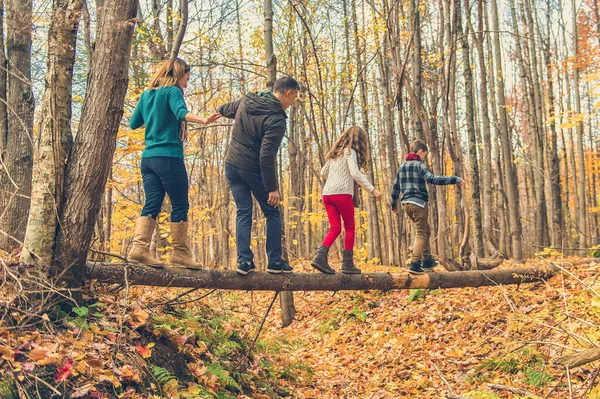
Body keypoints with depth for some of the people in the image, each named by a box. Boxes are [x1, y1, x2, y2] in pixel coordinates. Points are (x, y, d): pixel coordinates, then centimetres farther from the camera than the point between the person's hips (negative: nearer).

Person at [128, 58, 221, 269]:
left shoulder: (147, 94, 18)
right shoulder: (172, 91, -3)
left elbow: (133, 123, 23)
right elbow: (181, 113, -24)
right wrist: (203, 120, -41)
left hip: (148, 157, 7)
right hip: (169, 157, -7)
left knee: (152, 204, 3)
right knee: (180, 205, 1)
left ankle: (139, 247, -11)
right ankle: (180, 253, 4)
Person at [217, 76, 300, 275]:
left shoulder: (245, 101, 3)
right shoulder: (276, 120, -20)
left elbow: (226, 109, 25)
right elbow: (267, 156, -25)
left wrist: (219, 111, 51)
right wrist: (272, 188, -21)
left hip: (232, 166, 7)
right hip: (253, 170, -6)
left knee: (243, 213, 9)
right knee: (272, 213, 8)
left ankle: (244, 260, 1)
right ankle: (275, 261, 8)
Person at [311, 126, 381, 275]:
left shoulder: (334, 153, 19)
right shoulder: (350, 152, -3)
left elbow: (323, 173, 25)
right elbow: (355, 173, -18)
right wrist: (372, 190, -19)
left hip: (327, 194, 6)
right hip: (342, 193, -6)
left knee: (335, 229, 4)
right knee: (349, 228, 6)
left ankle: (320, 256, -16)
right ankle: (348, 263, 2)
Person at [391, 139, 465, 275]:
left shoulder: (402, 166, 15)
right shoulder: (419, 165, -8)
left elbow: (395, 187, 21)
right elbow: (432, 179, -24)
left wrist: (394, 204, 32)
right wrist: (455, 180, -25)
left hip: (406, 203, 8)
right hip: (418, 203, -8)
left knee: (426, 231, 21)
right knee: (421, 234, -6)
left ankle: (427, 260, 24)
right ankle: (415, 264, -16)